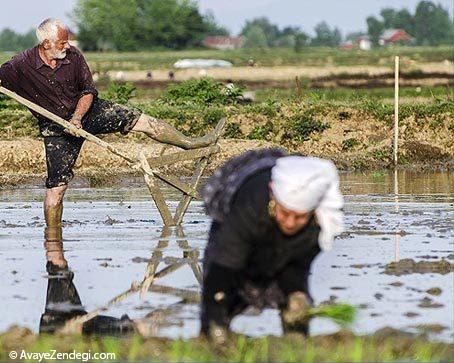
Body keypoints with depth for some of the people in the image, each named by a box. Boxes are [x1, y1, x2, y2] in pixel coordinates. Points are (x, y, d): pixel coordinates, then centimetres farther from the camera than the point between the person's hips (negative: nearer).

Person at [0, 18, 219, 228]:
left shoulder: (73, 56, -11)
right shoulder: (22, 65, -20)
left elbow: (89, 91, -5)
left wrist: (77, 117, -21)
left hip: (85, 110, 3)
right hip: (55, 128, -3)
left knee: (141, 120, -5)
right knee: (56, 186, -7)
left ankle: (188, 143, 11)